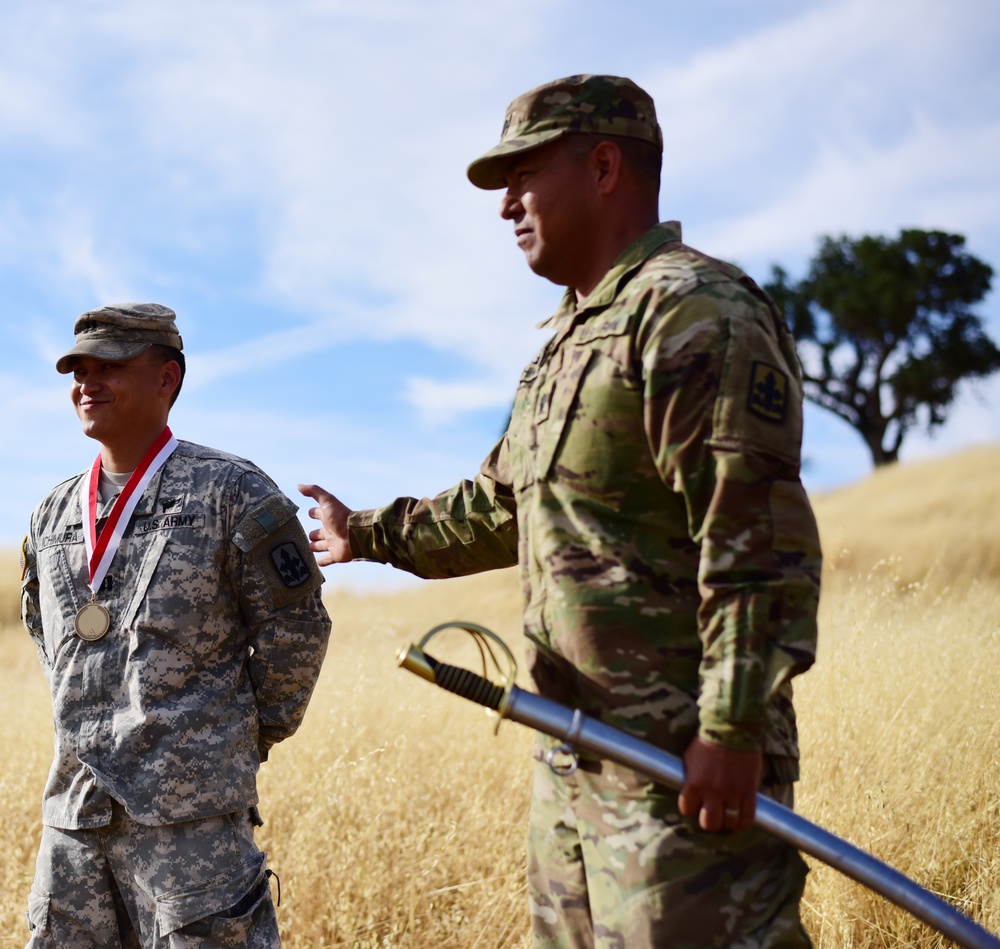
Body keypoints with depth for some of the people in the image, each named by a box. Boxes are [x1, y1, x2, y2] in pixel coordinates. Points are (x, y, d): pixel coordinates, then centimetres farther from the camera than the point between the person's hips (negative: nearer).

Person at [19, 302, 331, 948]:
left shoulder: (230, 493, -5)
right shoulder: (54, 514, 13)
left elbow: (296, 628, -1)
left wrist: (249, 741, 5)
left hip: (191, 813, -6)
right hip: (72, 809, 6)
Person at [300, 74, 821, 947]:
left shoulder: (696, 313, -14)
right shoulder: (569, 338, 18)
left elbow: (759, 538, -22)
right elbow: (499, 506, 30)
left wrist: (734, 730, -25)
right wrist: (370, 534, 38)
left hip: (686, 758, -10)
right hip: (572, 757, 10)